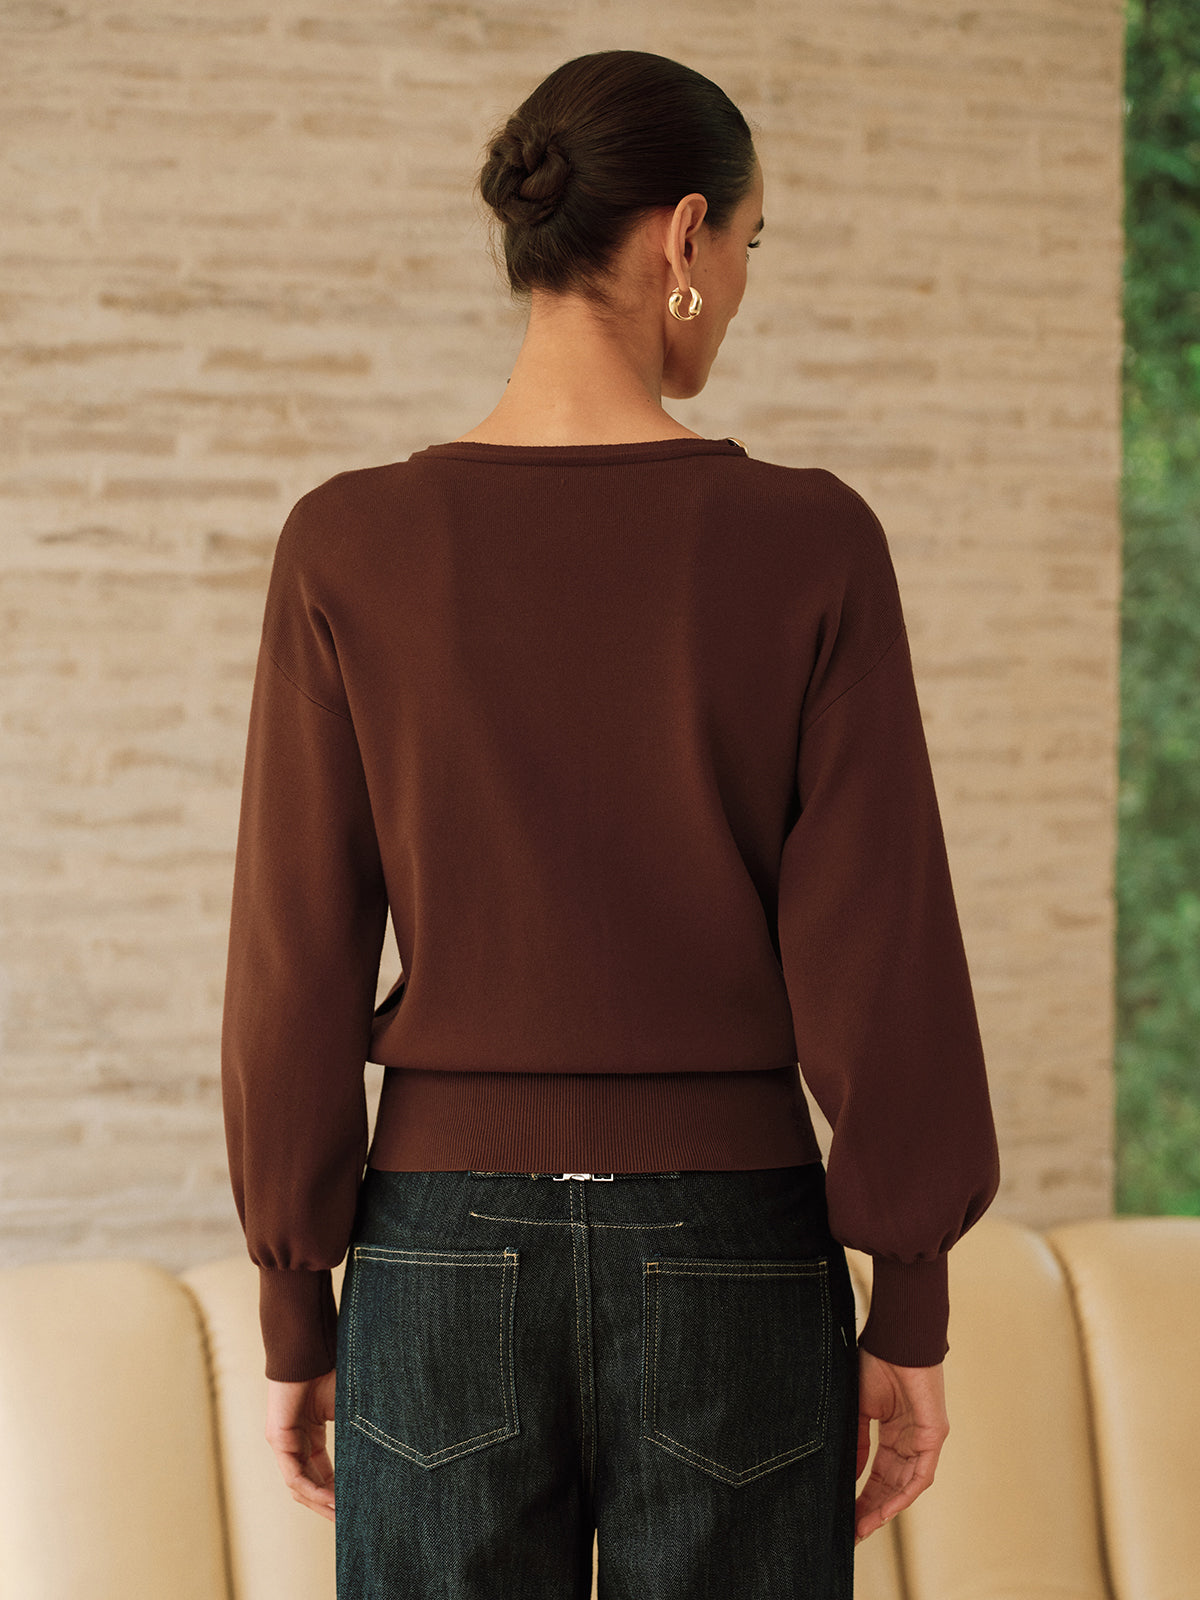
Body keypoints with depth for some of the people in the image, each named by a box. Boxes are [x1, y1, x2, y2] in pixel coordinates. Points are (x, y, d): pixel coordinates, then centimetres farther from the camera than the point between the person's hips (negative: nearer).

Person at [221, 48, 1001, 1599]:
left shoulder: (351, 549, -6)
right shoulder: (807, 543, -9)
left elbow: (297, 966, -5)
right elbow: (880, 958, -8)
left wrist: (295, 1315, 5)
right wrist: (913, 1311, 2)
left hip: (452, 1257, 1)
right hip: (730, 1265, -1)